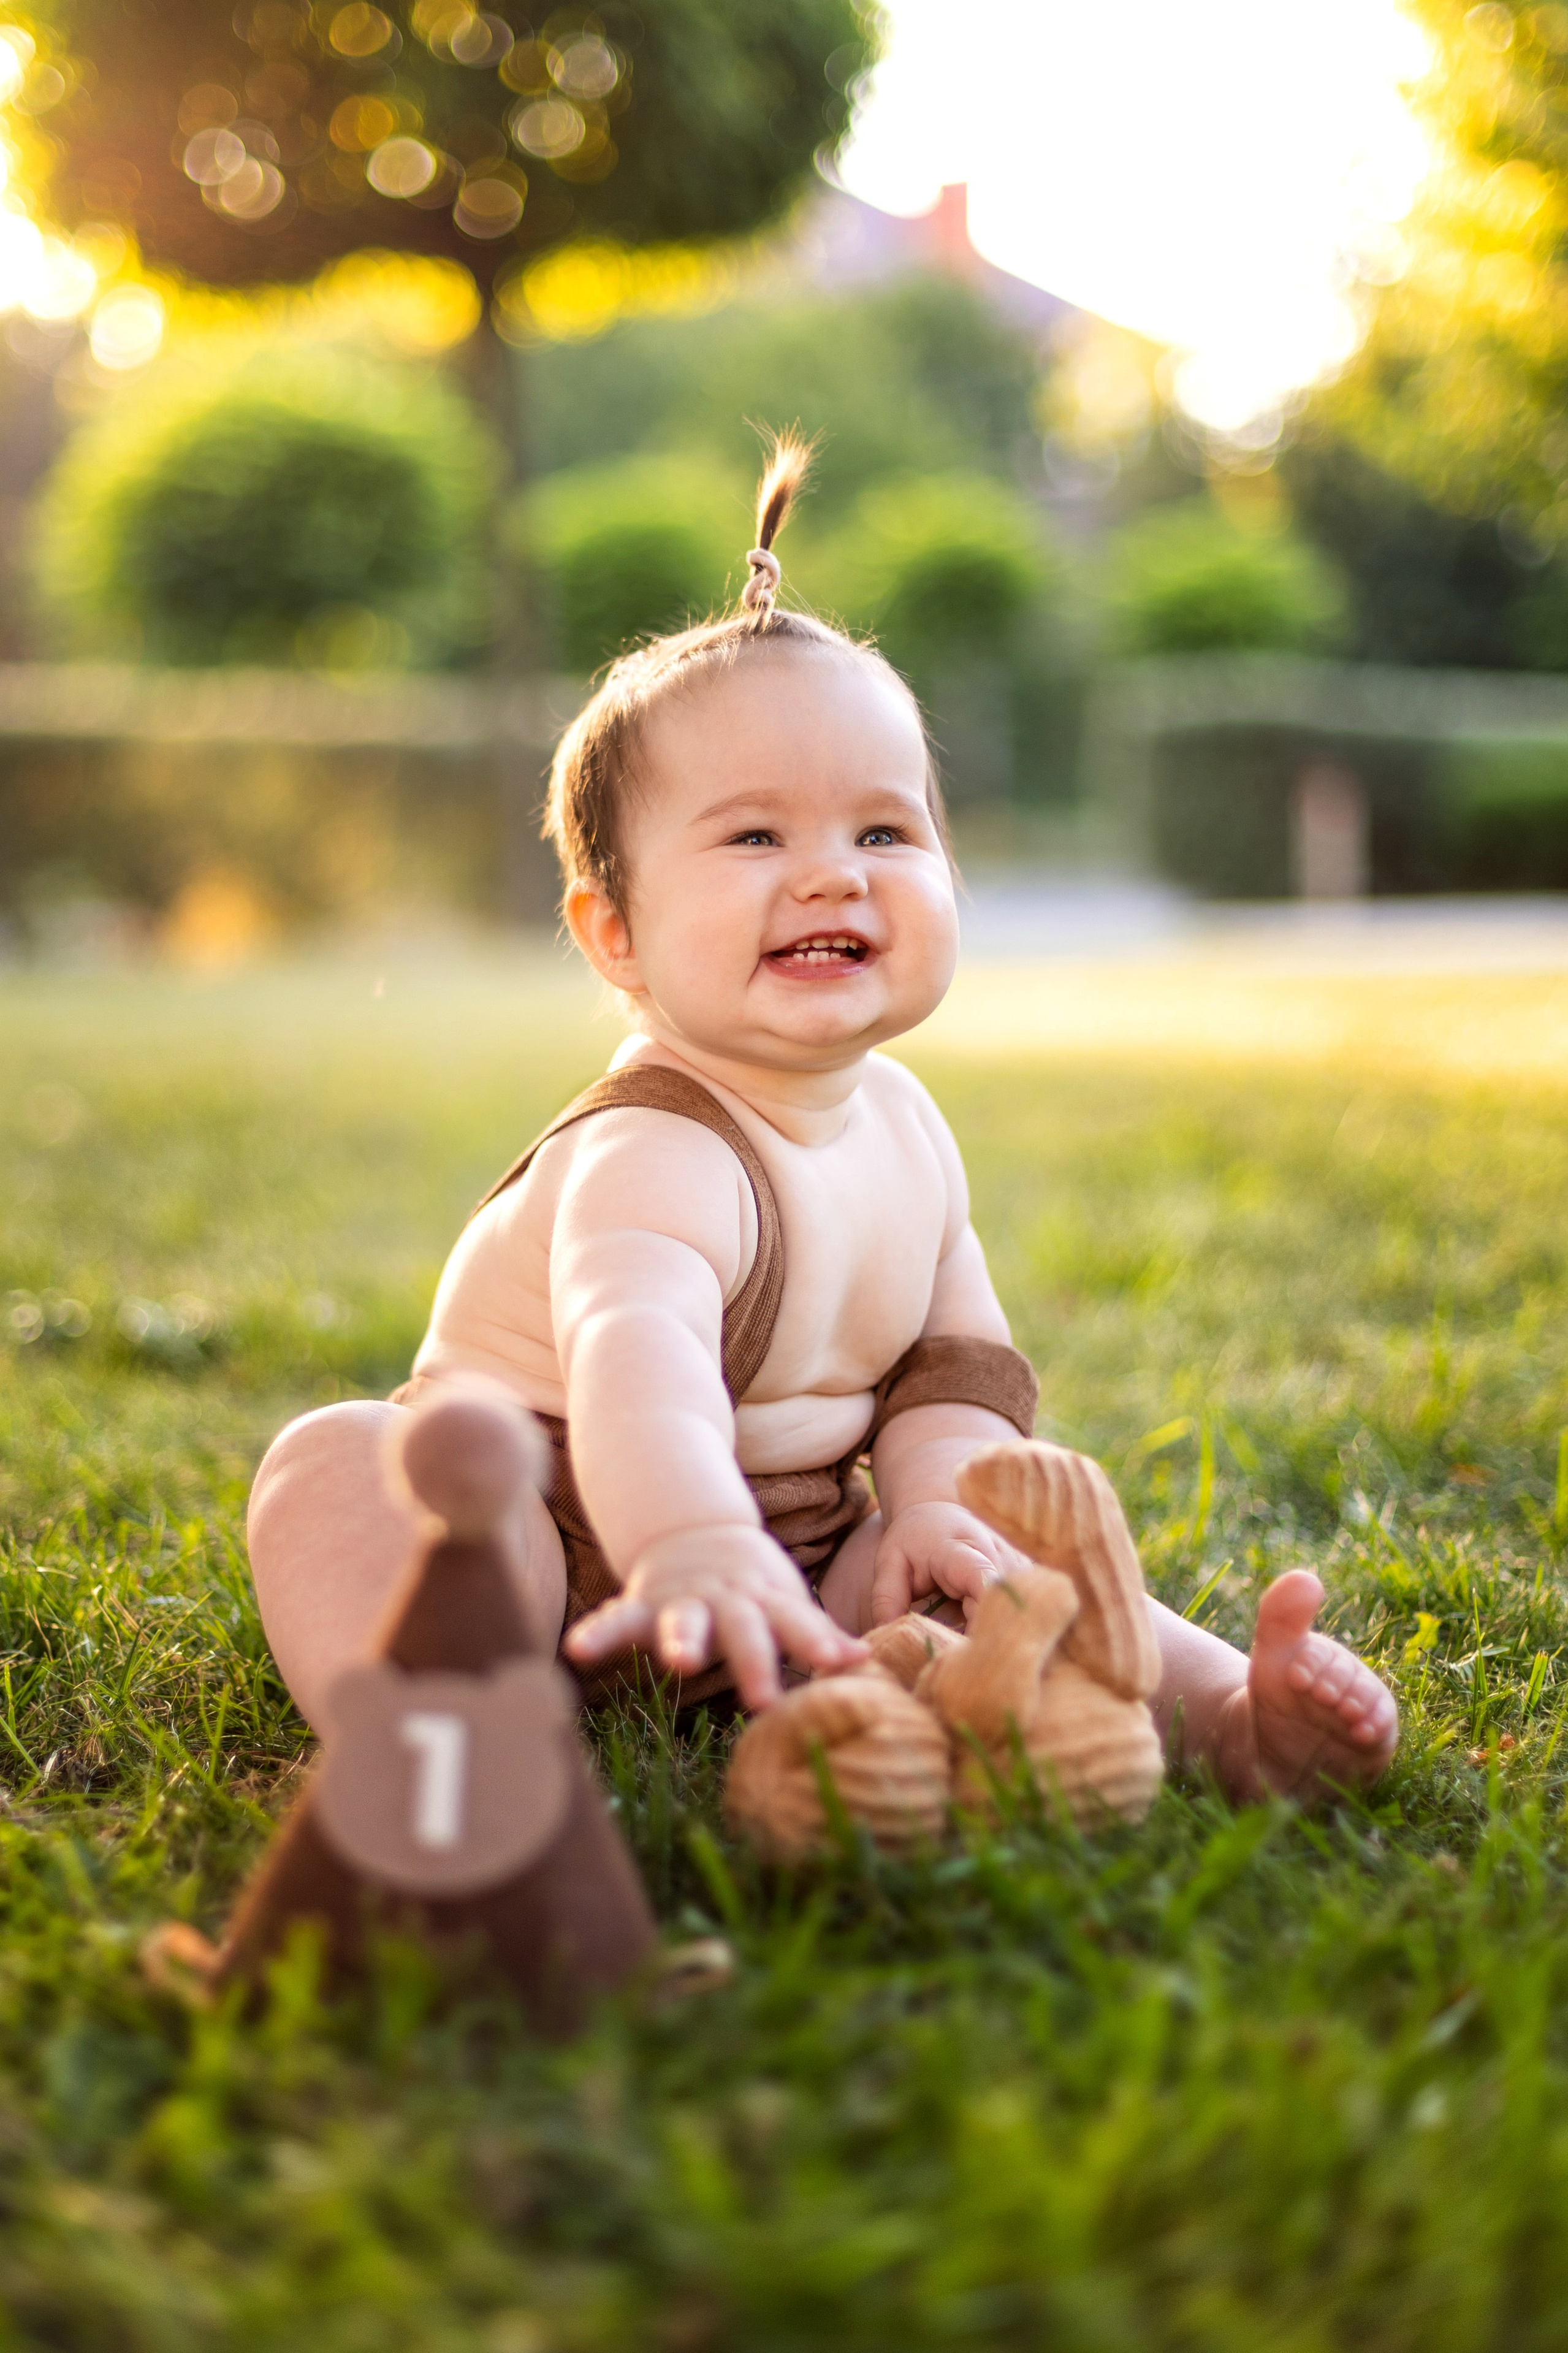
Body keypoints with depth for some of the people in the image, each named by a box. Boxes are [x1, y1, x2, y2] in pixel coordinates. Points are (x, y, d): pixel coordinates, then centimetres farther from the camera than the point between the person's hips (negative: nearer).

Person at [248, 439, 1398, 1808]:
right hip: (557, 1537, -7)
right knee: (338, 1467, -33)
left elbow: (953, 1366, 4)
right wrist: (693, 1547, -71)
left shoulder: (904, 1128, 0)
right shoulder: (653, 1159, -28)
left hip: (785, 1557, 7)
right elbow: (634, 1356, -50)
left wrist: (934, 1504, -19)